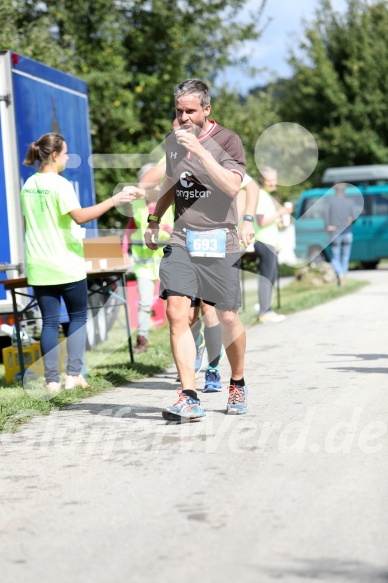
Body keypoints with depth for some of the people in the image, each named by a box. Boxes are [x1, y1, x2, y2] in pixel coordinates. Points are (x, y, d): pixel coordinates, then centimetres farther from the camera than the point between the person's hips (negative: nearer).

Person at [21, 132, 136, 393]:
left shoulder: (29, 185, 9)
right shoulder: (59, 184, -12)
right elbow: (80, 216, -24)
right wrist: (113, 201, -23)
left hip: (39, 266, 5)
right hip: (67, 265, -5)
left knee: (49, 322, 6)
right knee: (78, 317, 9)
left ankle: (52, 380, 2)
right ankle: (74, 374, 4)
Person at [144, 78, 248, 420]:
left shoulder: (226, 140, -4)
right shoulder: (172, 142, 12)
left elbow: (232, 186, -20)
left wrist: (199, 149, -22)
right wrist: (154, 220, 23)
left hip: (219, 241, -3)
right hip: (180, 239, 4)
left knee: (227, 318, 4)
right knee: (177, 313, -13)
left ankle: (238, 385, 30)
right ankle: (189, 398, -12)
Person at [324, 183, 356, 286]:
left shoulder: (330, 200, -1)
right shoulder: (349, 202, 3)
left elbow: (326, 211, -20)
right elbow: (354, 217, -4)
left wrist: (327, 225, -13)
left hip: (335, 234, -1)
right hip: (347, 233, 2)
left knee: (335, 259, 5)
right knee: (345, 258, 13)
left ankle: (340, 274, -20)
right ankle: (342, 279, 12)